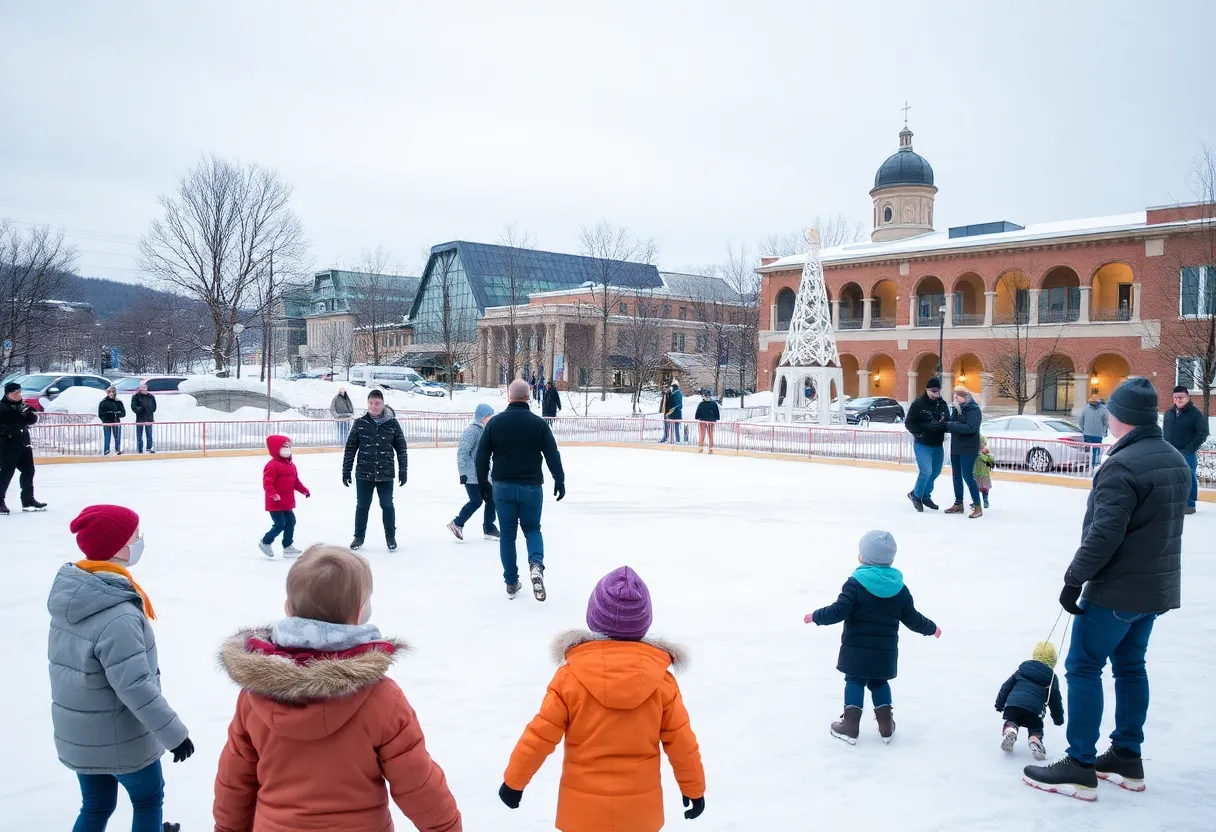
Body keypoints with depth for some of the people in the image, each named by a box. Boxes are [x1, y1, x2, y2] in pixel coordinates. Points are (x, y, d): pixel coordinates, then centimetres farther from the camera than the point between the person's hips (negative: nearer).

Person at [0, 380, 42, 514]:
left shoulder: (23, 405, 11)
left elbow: (33, 419, 6)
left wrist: (28, 413, -12)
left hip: (24, 444, 8)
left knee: (28, 471, 11)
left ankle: (28, 501, 21)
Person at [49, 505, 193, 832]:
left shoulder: (69, 590, -5)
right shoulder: (118, 616, -32)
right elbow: (136, 688, -29)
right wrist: (175, 733, -19)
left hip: (77, 735, 7)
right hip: (119, 739, -7)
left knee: (96, 805, 23)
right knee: (148, 797, 18)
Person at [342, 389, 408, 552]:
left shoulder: (392, 423, -3)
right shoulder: (359, 423, -3)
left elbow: (401, 449, 2)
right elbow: (350, 448, 1)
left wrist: (403, 471, 0)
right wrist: (346, 471, 1)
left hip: (385, 474, 0)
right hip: (364, 474, 1)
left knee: (387, 506, 8)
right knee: (362, 506, 11)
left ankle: (391, 537, 24)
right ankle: (359, 537, 27)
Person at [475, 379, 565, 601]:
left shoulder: (495, 422, -3)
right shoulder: (538, 423, -6)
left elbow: (482, 456, 0)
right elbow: (552, 455, -5)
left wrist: (483, 484, 11)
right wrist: (560, 481, 7)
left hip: (502, 487, 1)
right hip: (531, 487, -1)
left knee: (507, 534, 13)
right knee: (532, 528, 16)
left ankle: (511, 583, 17)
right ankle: (536, 563, -14)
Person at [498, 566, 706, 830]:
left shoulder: (570, 675, -14)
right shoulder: (661, 679, -10)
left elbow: (539, 736, -9)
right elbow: (681, 742, -3)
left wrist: (514, 780, 5)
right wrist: (694, 788, 12)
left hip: (584, 808, -1)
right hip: (639, 808, 1)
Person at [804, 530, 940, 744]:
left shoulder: (855, 584, -15)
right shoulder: (899, 588, 0)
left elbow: (839, 611, -22)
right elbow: (912, 619, 6)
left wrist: (816, 616, -7)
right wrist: (931, 628, 24)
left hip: (856, 650, -4)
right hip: (885, 652, 4)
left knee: (854, 681, 8)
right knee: (879, 683, 20)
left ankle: (850, 726, 7)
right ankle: (886, 725, 22)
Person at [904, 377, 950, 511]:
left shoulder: (943, 404, 4)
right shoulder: (918, 404, -12)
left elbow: (948, 422, 7)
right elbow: (909, 423, -11)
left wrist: (942, 425, -16)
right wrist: (919, 433, -24)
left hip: (938, 445, 6)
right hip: (922, 445, -6)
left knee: (936, 472, 14)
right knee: (926, 471, -13)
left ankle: (925, 495, 33)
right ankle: (916, 495, 10)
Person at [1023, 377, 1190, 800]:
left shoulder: (1122, 466, -22)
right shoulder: (1176, 461, 8)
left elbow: (1103, 535, -25)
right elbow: (1164, 525, 16)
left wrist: (1074, 580, -17)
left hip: (1116, 590, -9)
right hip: (1157, 587, 9)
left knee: (1084, 667, -1)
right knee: (1130, 665, 17)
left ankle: (1080, 766, 3)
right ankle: (1127, 757, 26)